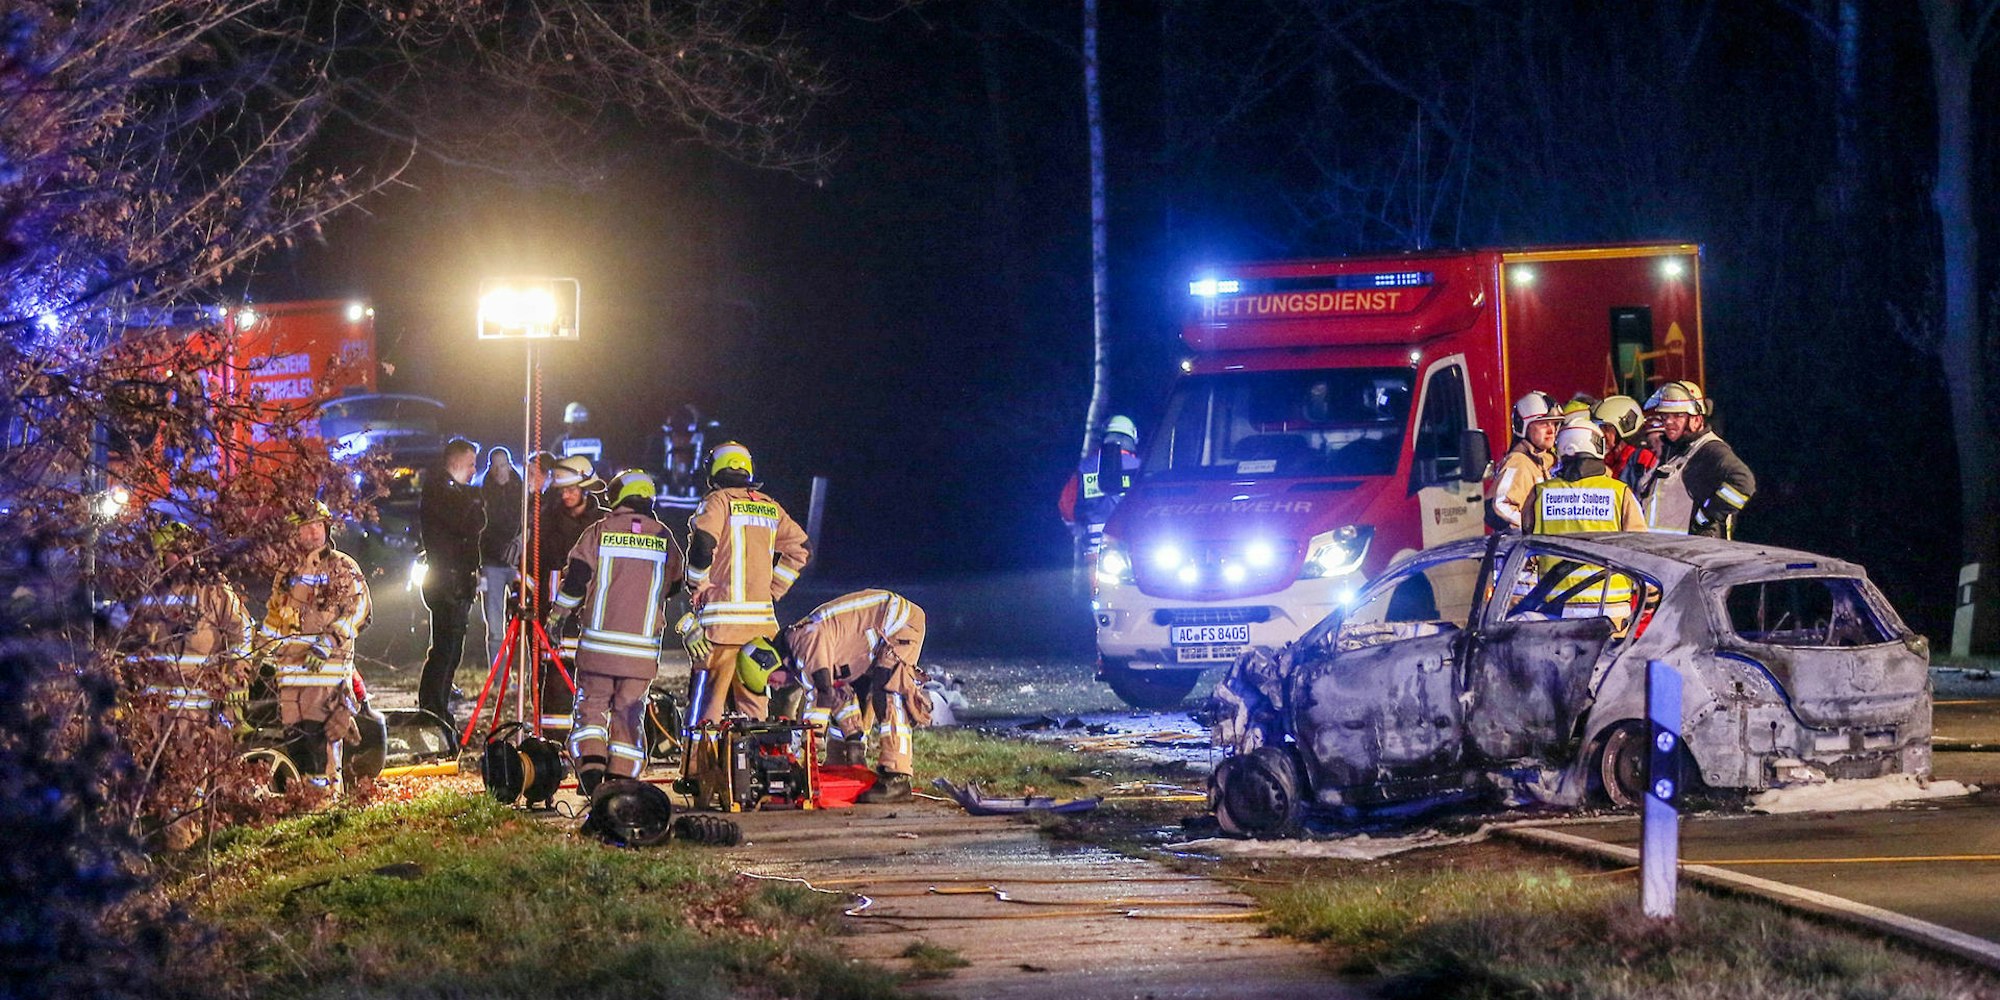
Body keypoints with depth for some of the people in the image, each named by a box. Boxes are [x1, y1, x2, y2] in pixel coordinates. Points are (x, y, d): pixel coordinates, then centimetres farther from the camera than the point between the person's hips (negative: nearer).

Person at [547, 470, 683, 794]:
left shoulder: (599, 532, -1)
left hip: (598, 643, -1)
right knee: (629, 712, 9)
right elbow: (675, 584, 15)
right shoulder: (664, 538, 4)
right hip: (642, 651, 1)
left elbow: (576, 578, -2)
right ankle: (621, 779, 6)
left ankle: (590, 761, -10)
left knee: (591, 705, 9)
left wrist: (557, 615, 12)